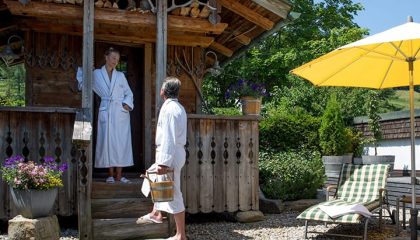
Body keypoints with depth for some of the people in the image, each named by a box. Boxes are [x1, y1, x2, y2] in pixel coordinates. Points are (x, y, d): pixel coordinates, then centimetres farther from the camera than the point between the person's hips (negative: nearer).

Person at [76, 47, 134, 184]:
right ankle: (110, 174, 4)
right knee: (107, 141, -4)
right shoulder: (96, 74, 8)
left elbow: (129, 93, 14)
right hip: (106, 112, -2)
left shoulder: (121, 76, 13)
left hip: (121, 112, 2)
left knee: (121, 142, -2)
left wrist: (127, 104, -4)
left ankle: (119, 175, 2)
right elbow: (83, 82, 20)